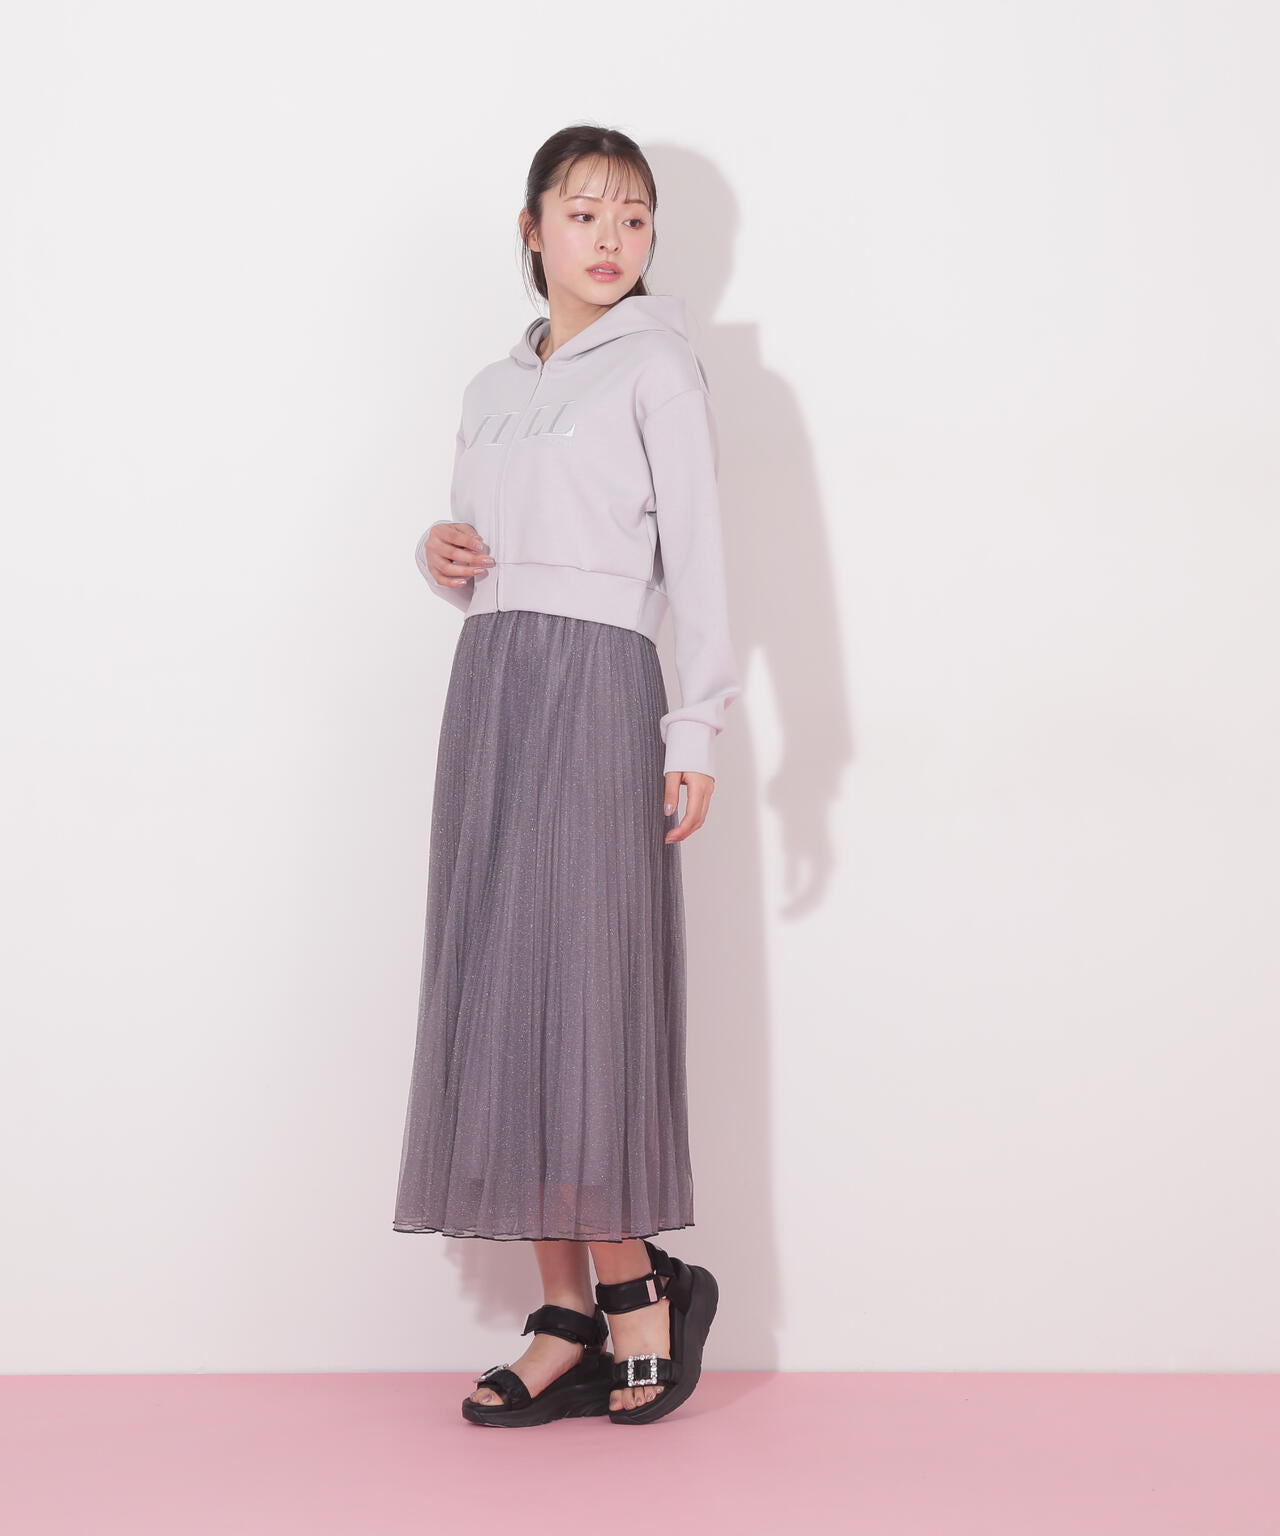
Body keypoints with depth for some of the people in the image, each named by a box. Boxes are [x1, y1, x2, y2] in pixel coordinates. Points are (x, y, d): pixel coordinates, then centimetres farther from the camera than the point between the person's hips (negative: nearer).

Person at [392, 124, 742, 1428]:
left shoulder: (656, 366, 3)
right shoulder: (492, 389, 20)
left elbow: (696, 549, -4)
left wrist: (697, 726, -12)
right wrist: (443, 554, 2)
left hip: (598, 683, -6)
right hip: (489, 684, 6)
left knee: (582, 988, -10)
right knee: (499, 992, 1)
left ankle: (639, 1284, 5)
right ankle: (569, 1318, 5)